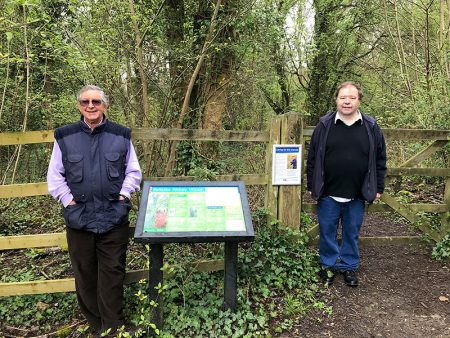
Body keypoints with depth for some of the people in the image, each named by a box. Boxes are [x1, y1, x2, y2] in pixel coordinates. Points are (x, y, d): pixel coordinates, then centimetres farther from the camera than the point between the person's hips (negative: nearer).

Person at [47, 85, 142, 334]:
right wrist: (68, 199, -3)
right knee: (85, 273, 11)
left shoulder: (121, 136, 4)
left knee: (112, 273, 4)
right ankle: (94, 326, 27)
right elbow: (54, 176, 8)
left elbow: (133, 172, 10)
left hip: (114, 218, -1)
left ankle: (113, 327, 19)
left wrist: (124, 194, -2)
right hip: (78, 217, 1)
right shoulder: (65, 137, 4)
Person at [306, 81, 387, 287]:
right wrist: (311, 186, 1)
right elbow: (312, 158, 1)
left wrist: (378, 188, 4)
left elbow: (380, 160, 5)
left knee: (352, 233, 14)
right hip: (328, 194, 0)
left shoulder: (371, 128, 0)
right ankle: (328, 265, 30)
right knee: (327, 232, 11)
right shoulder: (324, 126, -3)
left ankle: (349, 266, 32)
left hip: (357, 196, 1)